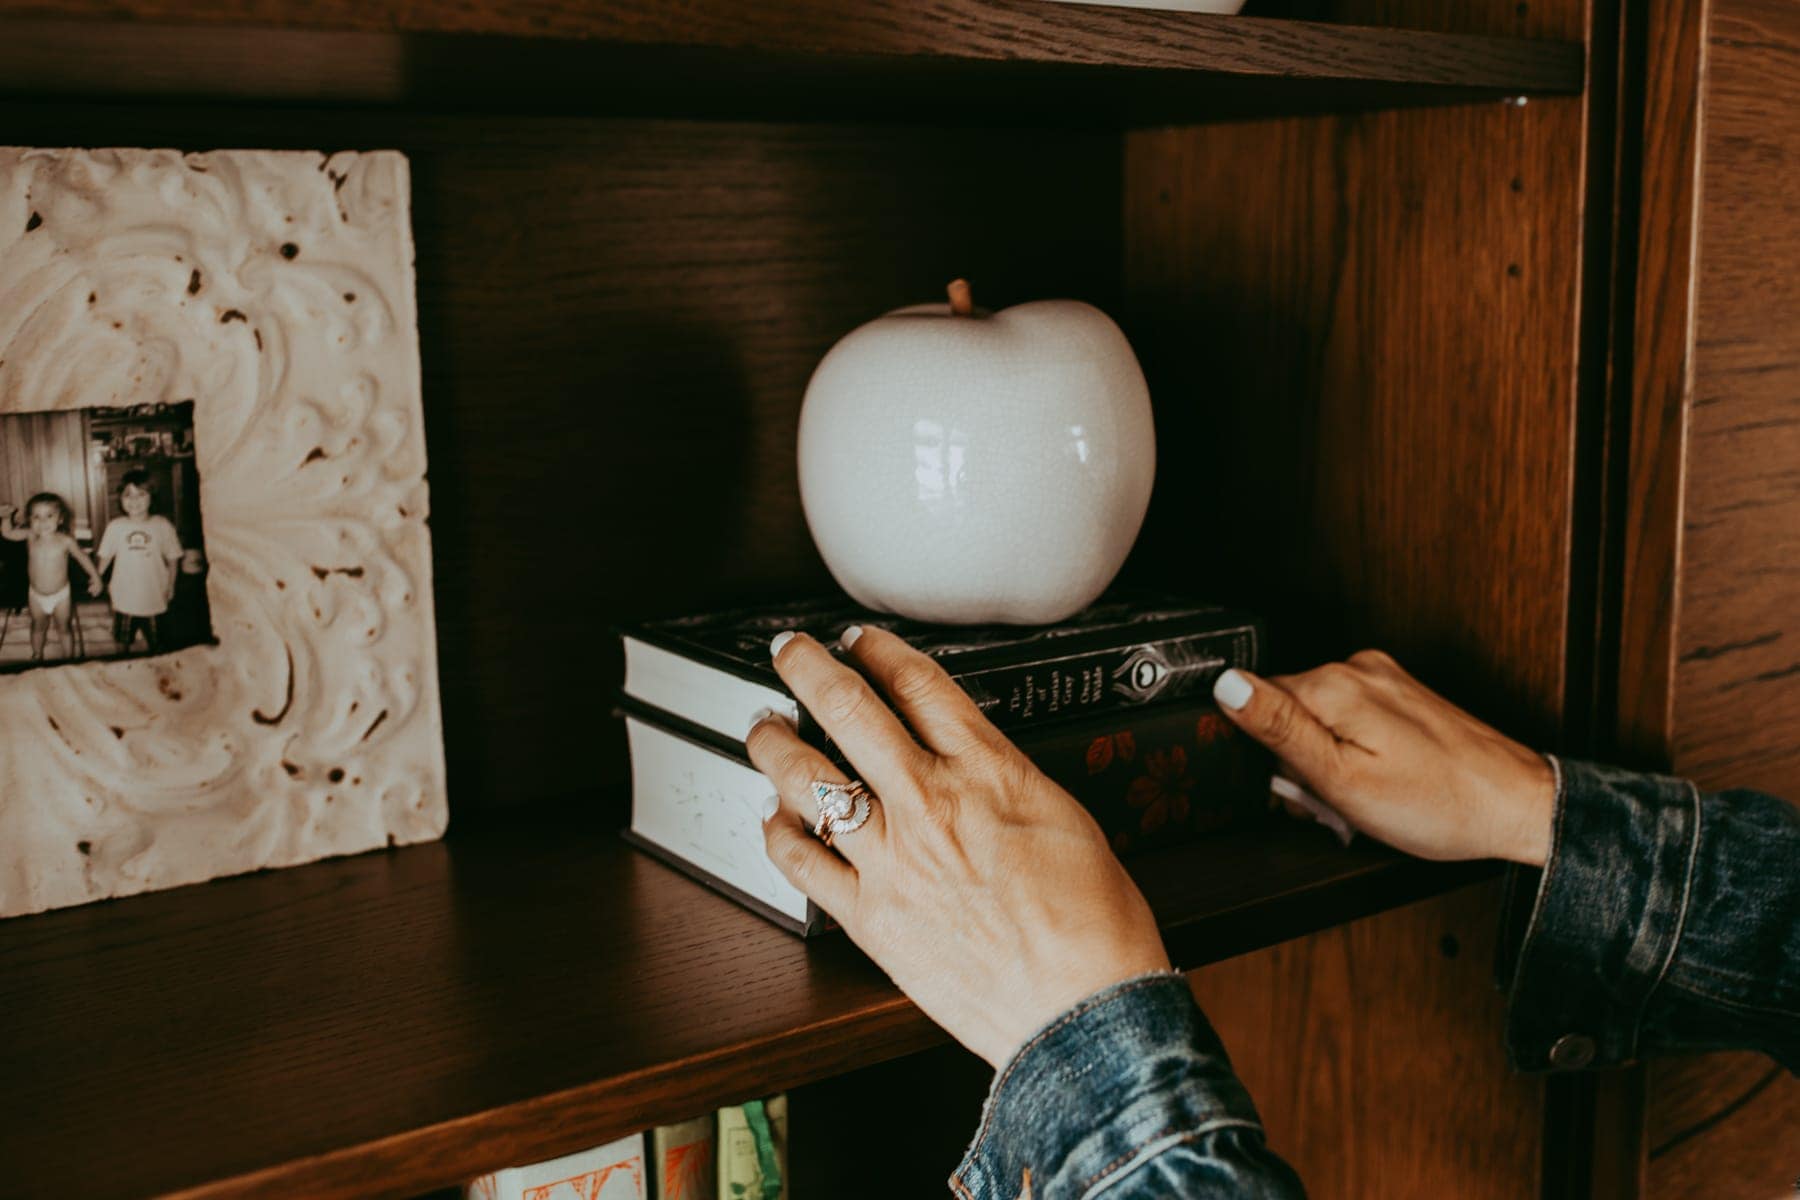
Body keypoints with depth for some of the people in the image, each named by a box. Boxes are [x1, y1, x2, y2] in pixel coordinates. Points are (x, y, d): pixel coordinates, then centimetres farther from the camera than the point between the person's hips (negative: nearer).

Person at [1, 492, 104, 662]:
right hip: (36, 595, 3)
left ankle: (69, 659, 34)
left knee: (64, 629, 17)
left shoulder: (65, 540, -22)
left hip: (61, 595, -3)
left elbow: (83, 557, -9)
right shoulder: (31, 536, -15)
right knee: (38, 627, 25)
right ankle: (37, 657, 46)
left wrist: (95, 577, -12)